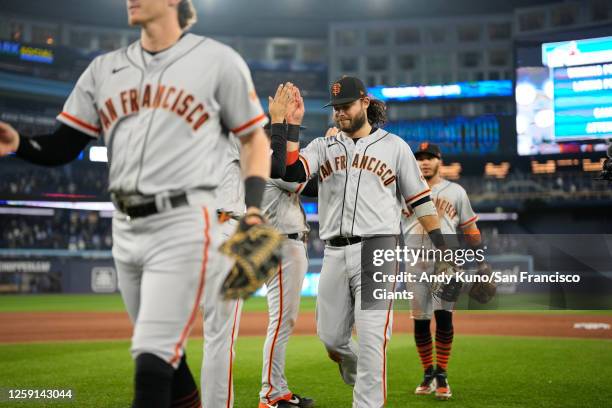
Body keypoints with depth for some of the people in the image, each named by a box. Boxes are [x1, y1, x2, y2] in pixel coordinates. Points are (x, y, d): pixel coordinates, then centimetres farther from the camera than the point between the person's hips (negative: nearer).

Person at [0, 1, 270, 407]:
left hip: (183, 225, -5)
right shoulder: (104, 69, 11)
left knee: (152, 361, -10)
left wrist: (252, 209, -8)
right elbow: (64, 146, 8)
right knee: (162, 353, 16)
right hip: (126, 230, 6)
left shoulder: (218, 60, -1)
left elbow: (254, 139, 4)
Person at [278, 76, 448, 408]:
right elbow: (291, 172, -6)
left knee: (371, 337, -11)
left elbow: (419, 199, 9)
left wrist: (441, 245, 4)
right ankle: (359, 378, 37)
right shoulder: (322, 147, 13)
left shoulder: (394, 146, 8)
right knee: (330, 337, 8)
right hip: (334, 253, 3)